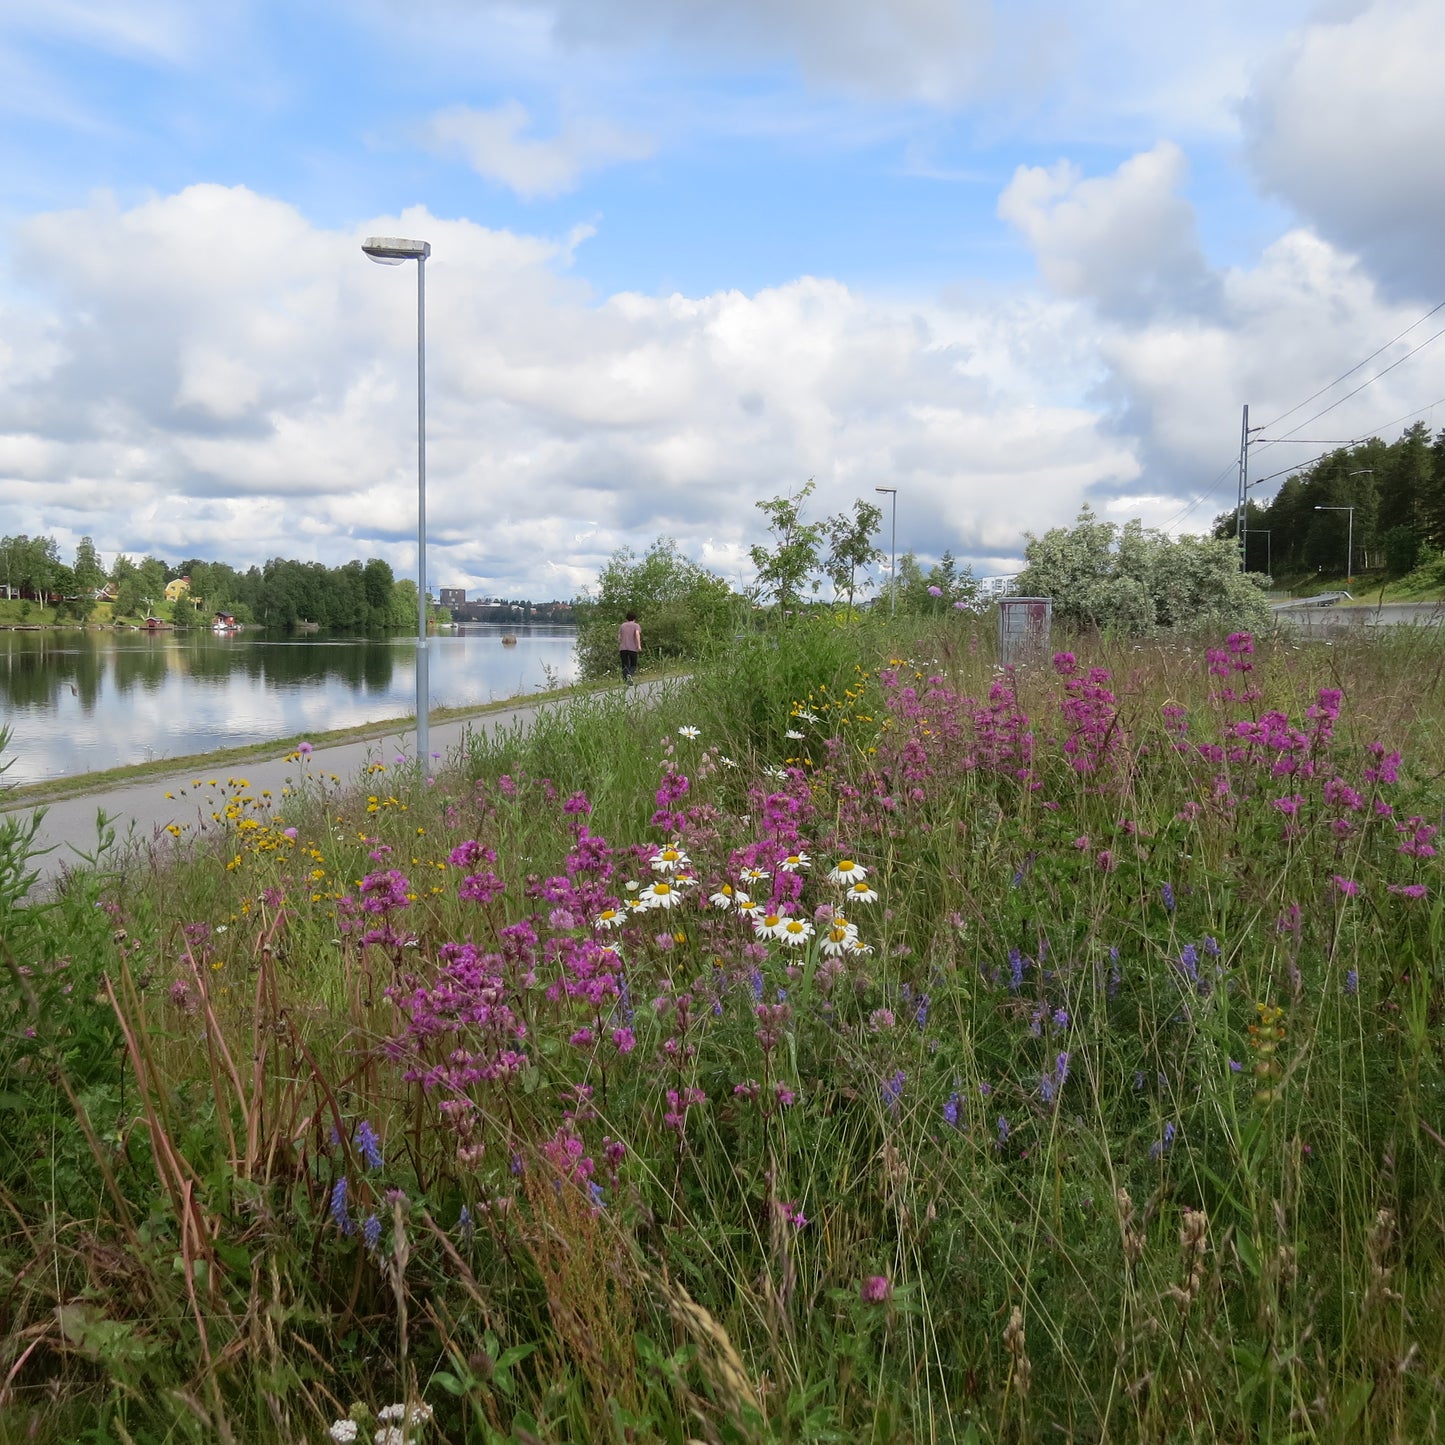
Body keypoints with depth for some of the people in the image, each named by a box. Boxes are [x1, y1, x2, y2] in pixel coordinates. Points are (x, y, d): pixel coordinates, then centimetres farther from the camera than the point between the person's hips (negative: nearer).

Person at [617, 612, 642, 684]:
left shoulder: (622, 626, 16)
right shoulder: (636, 625, 5)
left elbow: (619, 638, 14)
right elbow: (637, 634, -14)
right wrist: (639, 645, -21)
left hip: (623, 648, 2)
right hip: (633, 648, -2)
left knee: (625, 666, 5)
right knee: (633, 665, 8)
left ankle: (625, 681, -7)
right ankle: (629, 675, -22)